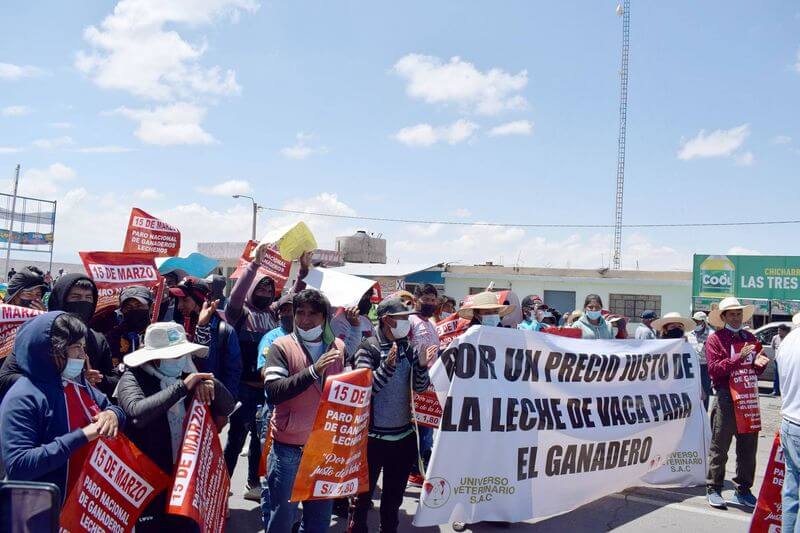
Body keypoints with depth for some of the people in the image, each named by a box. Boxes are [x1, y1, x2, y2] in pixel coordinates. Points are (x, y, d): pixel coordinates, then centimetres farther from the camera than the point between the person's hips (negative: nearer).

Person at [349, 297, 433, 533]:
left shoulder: (410, 348, 1)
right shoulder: (368, 349, -11)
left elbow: (420, 388, 0)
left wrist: (422, 365, -18)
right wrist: (387, 366, -31)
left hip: (404, 435, 5)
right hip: (374, 436, -4)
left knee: (394, 496, 19)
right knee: (364, 495, 10)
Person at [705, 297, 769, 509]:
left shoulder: (750, 338, 14)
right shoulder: (715, 339, -3)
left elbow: (758, 370, 18)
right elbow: (714, 369, -14)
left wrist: (759, 362, -5)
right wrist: (739, 358, -22)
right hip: (726, 398, -5)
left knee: (748, 447, 11)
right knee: (719, 447, 1)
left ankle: (743, 490, 24)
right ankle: (713, 490, 11)